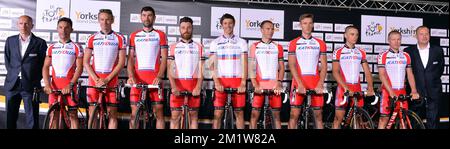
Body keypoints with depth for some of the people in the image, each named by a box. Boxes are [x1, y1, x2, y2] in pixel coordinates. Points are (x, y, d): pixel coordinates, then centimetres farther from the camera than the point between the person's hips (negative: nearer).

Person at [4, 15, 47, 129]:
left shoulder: (40, 43, -1)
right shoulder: (10, 40, 10)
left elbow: (43, 64, 2)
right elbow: (7, 60, 17)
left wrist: (35, 80, -3)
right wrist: (12, 73, 6)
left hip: (30, 85, -3)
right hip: (12, 84, 4)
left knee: (32, 119, -1)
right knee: (10, 117, 11)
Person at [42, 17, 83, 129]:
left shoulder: (76, 47, 2)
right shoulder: (51, 48, 11)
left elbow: (79, 68, -5)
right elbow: (46, 67, 6)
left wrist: (71, 84, -17)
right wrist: (47, 84, -9)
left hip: (70, 86, -3)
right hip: (54, 86, 3)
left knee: (73, 114, 0)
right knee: (54, 115, 4)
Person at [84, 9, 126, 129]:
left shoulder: (119, 38, 3)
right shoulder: (92, 39, 7)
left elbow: (121, 62, -2)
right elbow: (85, 62, 4)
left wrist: (107, 79, -10)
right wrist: (97, 79, -8)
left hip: (111, 81, -1)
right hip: (94, 81, 1)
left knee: (112, 113, 0)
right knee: (92, 113, 2)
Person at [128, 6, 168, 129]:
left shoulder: (160, 35, 8)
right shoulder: (134, 35, 14)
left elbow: (164, 58, 2)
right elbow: (130, 58, 9)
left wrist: (159, 76, -12)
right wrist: (130, 76, -7)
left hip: (155, 78, -1)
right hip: (137, 77, 2)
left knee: (158, 111, -2)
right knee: (134, 112, 1)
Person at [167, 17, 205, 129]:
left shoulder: (199, 47, 8)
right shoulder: (174, 47, 8)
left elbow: (201, 69, 4)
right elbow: (170, 69, 2)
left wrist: (198, 87, -9)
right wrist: (173, 87, -12)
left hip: (194, 86, 0)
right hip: (177, 85, 0)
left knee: (193, 115, 5)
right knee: (175, 116, 0)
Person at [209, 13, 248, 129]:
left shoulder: (241, 42, 7)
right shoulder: (215, 43, 7)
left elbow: (244, 64, 3)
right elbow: (212, 65, 3)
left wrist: (243, 83, -8)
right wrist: (217, 82, -9)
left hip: (237, 81, 0)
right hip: (221, 81, 0)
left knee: (239, 113, 4)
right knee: (218, 113, -2)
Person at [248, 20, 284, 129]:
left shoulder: (278, 47, 11)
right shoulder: (255, 46, 6)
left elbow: (281, 67, 9)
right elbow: (251, 67, 2)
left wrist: (279, 82, -6)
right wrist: (255, 85, -10)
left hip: (275, 86, 2)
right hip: (259, 86, -1)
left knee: (276, 114, 4)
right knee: (255, 113, -1)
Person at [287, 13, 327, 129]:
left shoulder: (320, 43, 11)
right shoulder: (294, 43, 6)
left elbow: (324, 66, 7)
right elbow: (292, 65, -2)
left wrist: (320, 84, -7)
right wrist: (300, 84, -14)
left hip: (316, 84, 2)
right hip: (299, 82, -2)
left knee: (318, 114, 4)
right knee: (294, 114, -4)